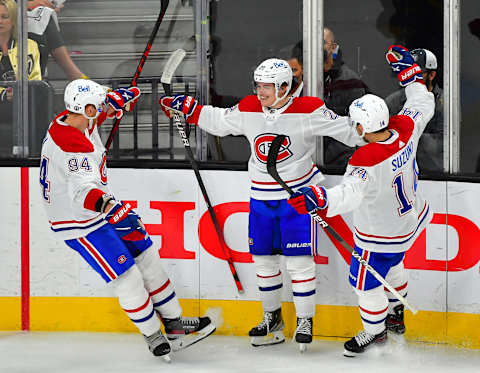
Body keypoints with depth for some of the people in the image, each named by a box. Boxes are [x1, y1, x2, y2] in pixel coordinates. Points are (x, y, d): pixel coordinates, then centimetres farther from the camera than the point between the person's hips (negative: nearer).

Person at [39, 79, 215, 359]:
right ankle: (153, 336, 10)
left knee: (147, 258, 12)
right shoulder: (75, 146, -32)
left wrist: (117, 99, 30)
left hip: (102, 211, 10)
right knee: (128, 278, -9)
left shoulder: (71, 119, -3)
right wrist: (109, 206, -61)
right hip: (79, 225, -10)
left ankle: (174, 323, 23)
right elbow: (83, 191, -46)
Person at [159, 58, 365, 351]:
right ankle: (272, 318, 27)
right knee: (264, 258, 11)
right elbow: (218, 122, 14)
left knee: (299, 260, -5)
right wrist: (187, 108, 7)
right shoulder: (248, 110, -1)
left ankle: (305, 321, 10)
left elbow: (346, 130, -8)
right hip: (261, 197, 5)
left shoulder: (308, 111, -14)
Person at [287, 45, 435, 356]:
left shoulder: (366, 161, -38)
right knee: (391, 265, 33)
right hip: (411, 218, 8)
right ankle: (395, 315, 51)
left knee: (366, 282, 14)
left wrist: (320, 199, -67)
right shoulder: (405, 129, -18)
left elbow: (350, 194, -52)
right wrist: (410, 71, 9)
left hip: (381, 235, -8)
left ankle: (375, 331, 34)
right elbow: (423, 106, 2)